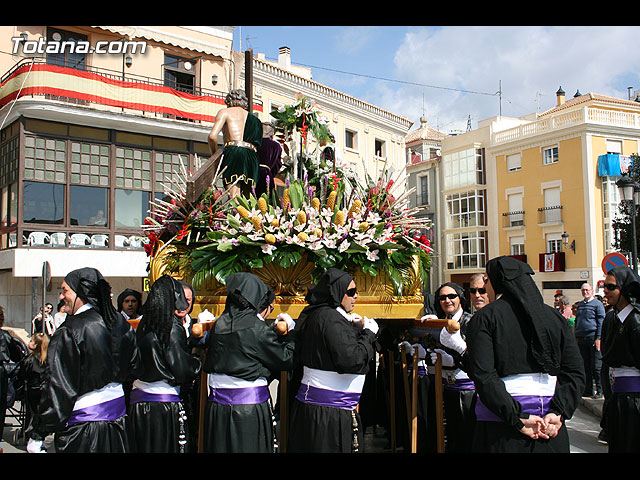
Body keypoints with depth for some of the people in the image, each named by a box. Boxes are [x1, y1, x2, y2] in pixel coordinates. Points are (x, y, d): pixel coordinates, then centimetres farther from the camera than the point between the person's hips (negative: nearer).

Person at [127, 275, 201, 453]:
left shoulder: (143, 324, 6)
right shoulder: (172, 326, -14)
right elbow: (182, 369, -16)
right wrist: (197, 362, 4)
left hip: (138, 402, 7)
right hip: (165, 405, -7)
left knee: (144, 447, 13)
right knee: (167, 447, 2)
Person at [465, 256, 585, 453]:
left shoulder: (484, 318, -5)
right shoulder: (554, 316, 6)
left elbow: (483, 377, -17)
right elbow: (575, 373, -1)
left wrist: (517, 418, -17)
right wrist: (558, 413, -8)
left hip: (500, 428, -3)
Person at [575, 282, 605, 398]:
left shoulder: (597, 304, -1)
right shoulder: (580, 305, 17)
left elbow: (601, 322, -5)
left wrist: (598, 338, -12)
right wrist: (576, 336, 15)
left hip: (593, 339, -6)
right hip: (581, 340, 6)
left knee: (596, 366, -3)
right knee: (585, 366, 9)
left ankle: (600, 390, 4)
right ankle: (588, 390, 15)